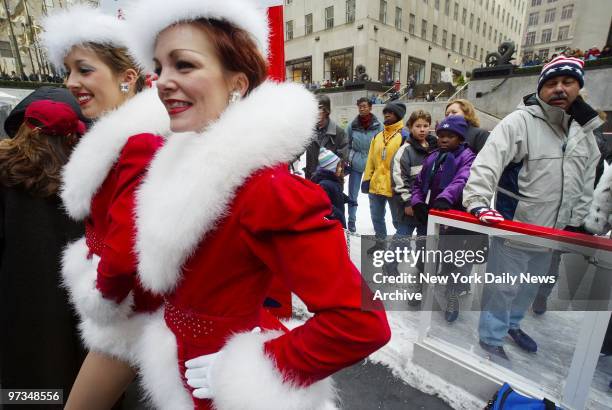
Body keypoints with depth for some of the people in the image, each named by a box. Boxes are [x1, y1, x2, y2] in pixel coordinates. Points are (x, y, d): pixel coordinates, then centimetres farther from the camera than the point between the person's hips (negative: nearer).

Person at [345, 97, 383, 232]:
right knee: (353, 195, 8)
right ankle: (351, 222, 24)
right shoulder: (352, 125, -1)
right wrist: (347, 159, 2)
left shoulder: (378, 126, -7)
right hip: (355, 164, 2)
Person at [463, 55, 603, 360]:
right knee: (504, 286, 4)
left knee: (531, 284, 23)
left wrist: (575, 223, 13)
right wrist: (478, 202, -37)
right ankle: (491, 338, 24)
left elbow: (586, 183, 14)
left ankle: (512, 323, 46)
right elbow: (487, 162, -26)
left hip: (552, 231, 7)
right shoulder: (520, 121, -15)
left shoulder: (585, 132, 7)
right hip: (513, 225, -7)